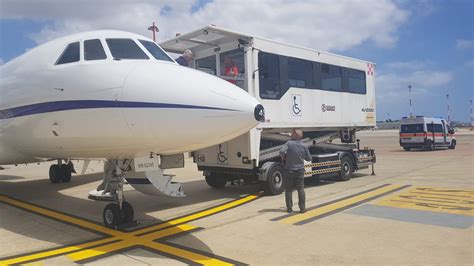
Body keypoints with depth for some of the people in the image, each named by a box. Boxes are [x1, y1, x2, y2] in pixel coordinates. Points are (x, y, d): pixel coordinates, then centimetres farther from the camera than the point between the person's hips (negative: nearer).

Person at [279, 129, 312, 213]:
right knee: (301, 189, 9)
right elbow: (309, 158, 3)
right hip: (300, 170, 2)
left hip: (289, 170, -2)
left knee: (288, 189, 8)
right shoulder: (304, 146, -4)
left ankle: (289, 208, 12)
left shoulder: (289, 143, -13)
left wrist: (283, 157, -8)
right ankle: (302, 208, 10)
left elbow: (282, 151, -28)